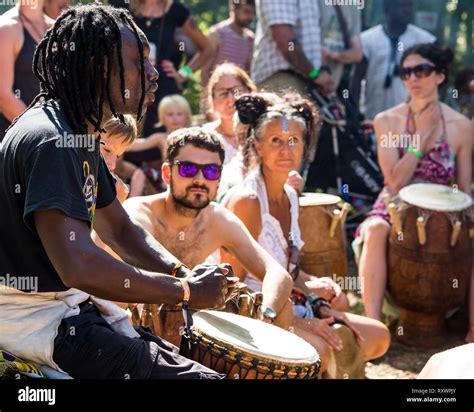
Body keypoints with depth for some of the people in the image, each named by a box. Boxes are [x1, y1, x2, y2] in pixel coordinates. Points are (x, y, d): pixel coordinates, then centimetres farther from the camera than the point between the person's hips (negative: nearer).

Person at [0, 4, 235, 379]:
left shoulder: (82, 136, 11)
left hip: (73, 306, 10)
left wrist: (186, 275, -2)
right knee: (200, 378, -14)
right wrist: (186, 291, -22)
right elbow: (78, 266, -32)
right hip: (35, 318, -10)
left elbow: (120, 229, 16)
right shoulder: (49, 141, -22)